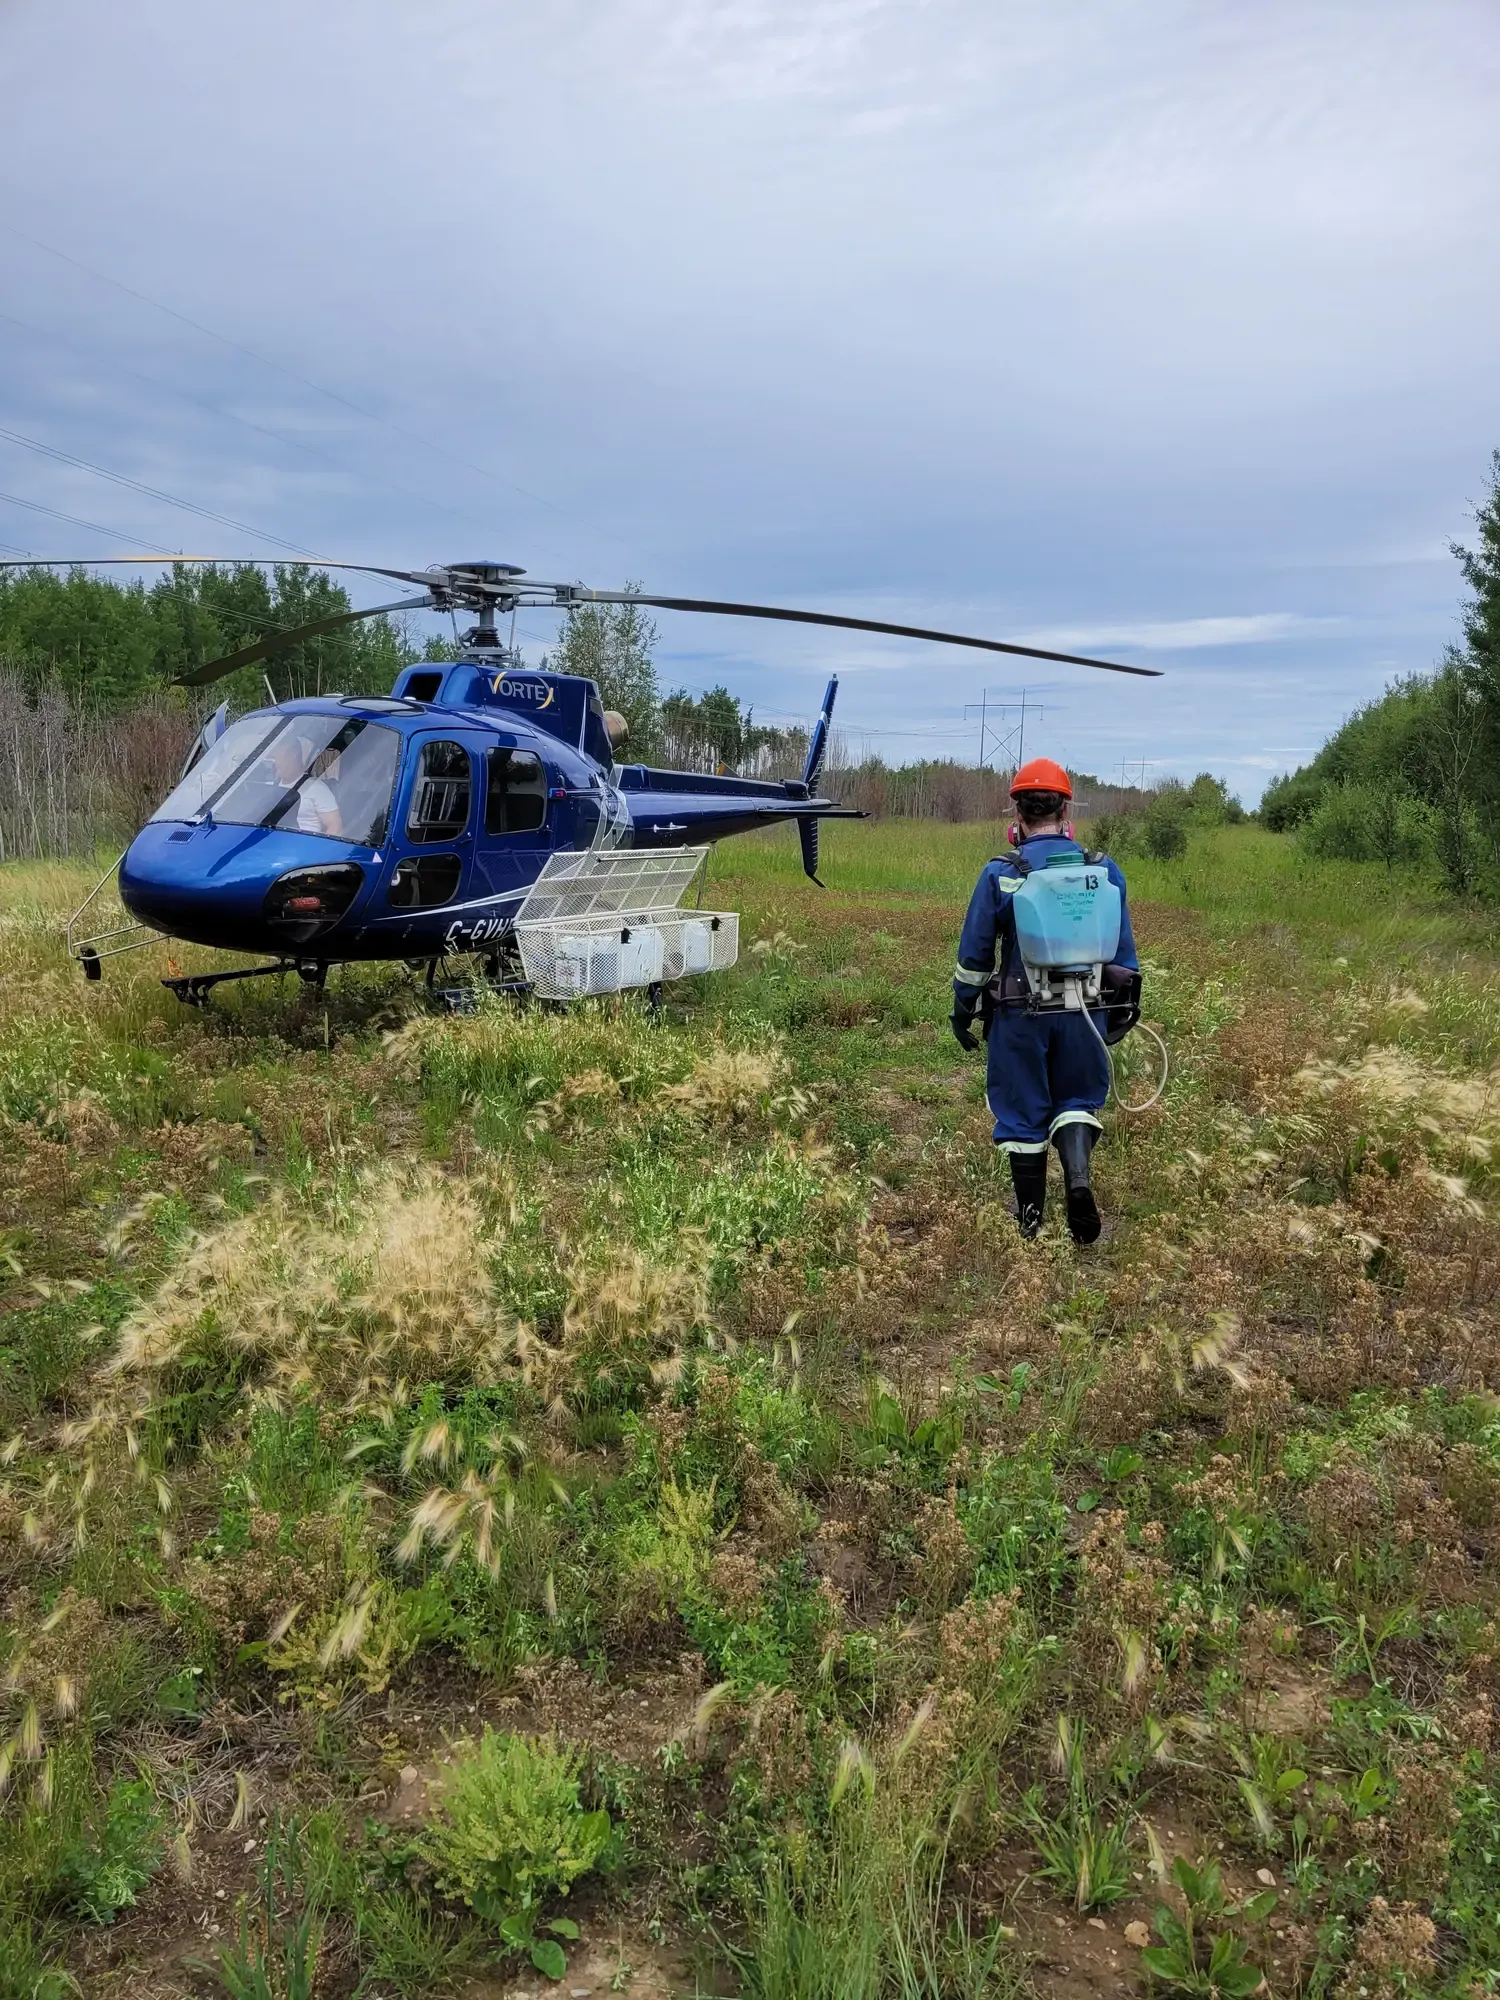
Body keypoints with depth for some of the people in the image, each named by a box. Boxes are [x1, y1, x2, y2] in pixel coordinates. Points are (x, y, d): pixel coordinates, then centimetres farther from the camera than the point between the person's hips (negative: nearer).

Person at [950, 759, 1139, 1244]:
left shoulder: (1000, 873, -9)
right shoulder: (1104, 870, -1)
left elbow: (974, 953, -4)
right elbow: (1123, 950, 6)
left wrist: (963, 1009, 9)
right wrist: (1122, 1010, 18)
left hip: (1020, 1013, -2)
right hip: (1084, 1012, 2)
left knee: (1022, 1110, 12)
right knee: (1077, 1099, 18)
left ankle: (1030, 1215, 22)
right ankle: (1078, 1176, -9)